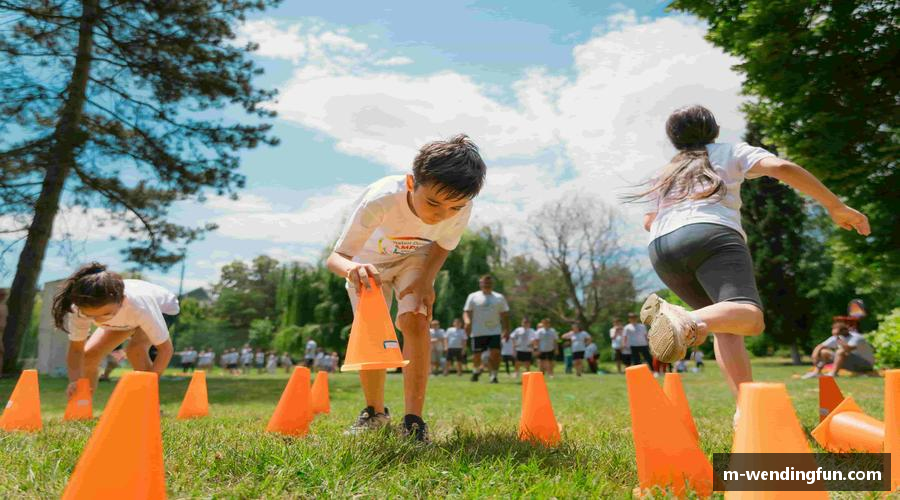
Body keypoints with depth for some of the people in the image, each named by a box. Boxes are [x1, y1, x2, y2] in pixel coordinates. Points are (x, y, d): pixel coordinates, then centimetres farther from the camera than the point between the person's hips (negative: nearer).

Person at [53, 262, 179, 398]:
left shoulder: (140, 306, -44)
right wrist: (74, 380, -37)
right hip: (128, 314, 5)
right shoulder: (80, 308, -34)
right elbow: (76, 349, -20)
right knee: (89, 354, -8)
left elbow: (165, 348, -35)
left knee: (135, 349, -30)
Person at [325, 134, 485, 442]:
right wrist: (352, 269, -64)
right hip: (370, 260, -1)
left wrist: (426, 279, -25)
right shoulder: (380, 199, -43)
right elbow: (335, 257, -41)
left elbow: (444, 244, -10)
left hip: (415, 258, 1)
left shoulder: (461, 209, -33)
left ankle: (413, 419, -12)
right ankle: (375, 412, 22)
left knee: (415, 322, -21)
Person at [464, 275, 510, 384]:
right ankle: (476, 370, 34)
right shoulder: (473, 296, 6)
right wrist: (467, 322, -19)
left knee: (495, 353, -15)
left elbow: (505, 315, 13)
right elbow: (466, 312, 2)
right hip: (478, 332, -1)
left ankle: (494, 375, -5)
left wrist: (506, 329, 3)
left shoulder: (499, 297, 12)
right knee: (477, 355, 5)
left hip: (495, 331, 1)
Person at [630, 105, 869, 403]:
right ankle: (685, 319, -55)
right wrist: (836, 207, 9)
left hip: (660, 248, 5)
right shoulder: (730, 151, 23)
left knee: (726, 327, 14)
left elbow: (648, 222, 38)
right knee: (749, 316, -24)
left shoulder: (665, 174, 34)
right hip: (711, 233, -5)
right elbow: (781, 167, 6)